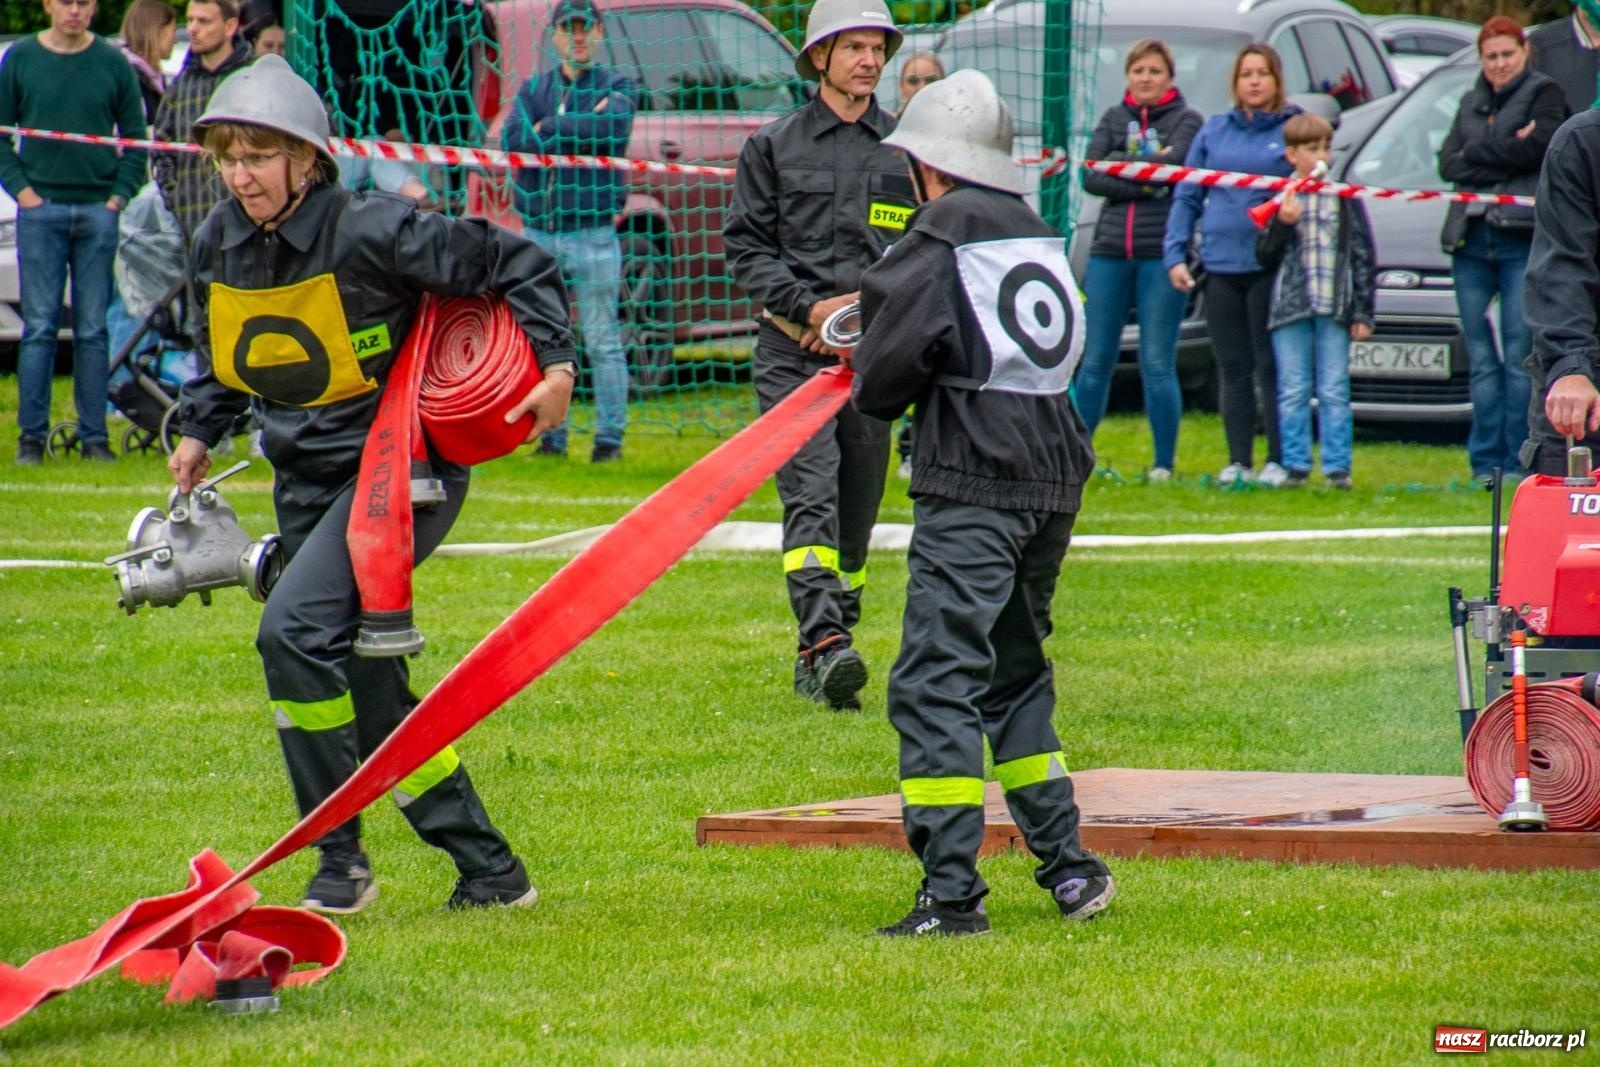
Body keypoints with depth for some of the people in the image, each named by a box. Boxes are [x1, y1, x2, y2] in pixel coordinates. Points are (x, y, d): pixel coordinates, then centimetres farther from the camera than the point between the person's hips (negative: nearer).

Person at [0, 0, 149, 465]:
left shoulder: (112, 62, 4)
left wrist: (121, 191, -1)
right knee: (39, 326, -2)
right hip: (41, 209, -1)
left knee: (93, 330, 4)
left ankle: (94, 435, 8)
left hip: (98, 212, 1)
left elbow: (135, 133, 10)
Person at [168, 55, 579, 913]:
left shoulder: (369, 232, -19)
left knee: (295, 629, -25)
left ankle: (339, 864, -16)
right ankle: (489, 872, 19)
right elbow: (221, 357, 20)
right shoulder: (220, 243, 0)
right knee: (370, 692, 8)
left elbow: (516, 264, -12)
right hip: (305, 480, 8)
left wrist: (554, 365, -15)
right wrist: (198, 431, 10)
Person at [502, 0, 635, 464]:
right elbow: (512, 141, -3)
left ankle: (609, 437, 1)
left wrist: (550, 128, -9)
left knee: (603, 342, -3)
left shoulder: (615, 87, 6)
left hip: (593, 233, -3)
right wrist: (582, 127, -10)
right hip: (540, 233, 3)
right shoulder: (533, 89, 14)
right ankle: (550, 436, 9)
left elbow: (614, 128, -17)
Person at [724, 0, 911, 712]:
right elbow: (746, 246, 5)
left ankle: (820, 660, 14)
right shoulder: (773, 146, 7)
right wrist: (809, 306, -8)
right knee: (811, 493, -17)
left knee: (857, 510, 5)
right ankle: (824, 640, -29)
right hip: (792, 348, -2)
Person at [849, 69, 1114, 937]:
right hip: (1054, 476, 8)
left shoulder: (939, 240, -7)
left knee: (936, 682, -9)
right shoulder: (1041, 235, 14)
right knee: (1014, 675, 21)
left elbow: (889, 370, -12)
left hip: (971, 487, -8)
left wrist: (868, 382, 14)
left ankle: (952, 892, -17)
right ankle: (1067, 867, 21)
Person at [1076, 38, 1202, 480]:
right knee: (1095, 361, 5)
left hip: (1162, 253, -3)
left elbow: (1173, 163, -15)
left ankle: (1164, 464, 3)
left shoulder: (1187, 120, 4)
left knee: (1158, 364, -4)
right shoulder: (1113, 118, 13)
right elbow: (1091, 177, 0)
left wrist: (1117, 163, -6)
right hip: (1109, 252, 3)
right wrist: (1144, 182, -11)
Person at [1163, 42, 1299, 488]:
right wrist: (1175, 254, 4)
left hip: (1271, 266, -4)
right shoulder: (1214, 131, 11)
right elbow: (1186, 197, 12)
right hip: (1220, 266, 4)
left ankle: (1278, 461, 2)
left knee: (1271, 367, -2)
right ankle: (1238, 461, 12)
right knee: (1233, 369, 7)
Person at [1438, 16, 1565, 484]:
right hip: (1470, 239, 5)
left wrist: (1476, 153, -1)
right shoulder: (1470, 103, 21)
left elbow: (1537, 147, -11)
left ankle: (1519, 463, -6)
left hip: (1522, 239, -5)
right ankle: (1486, 464, 5)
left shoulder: (1544, 94, 6)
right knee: (1482, 360, 3)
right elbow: (1447, 164, 8)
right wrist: (1505, 155, -5)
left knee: (1520, 358, -7)